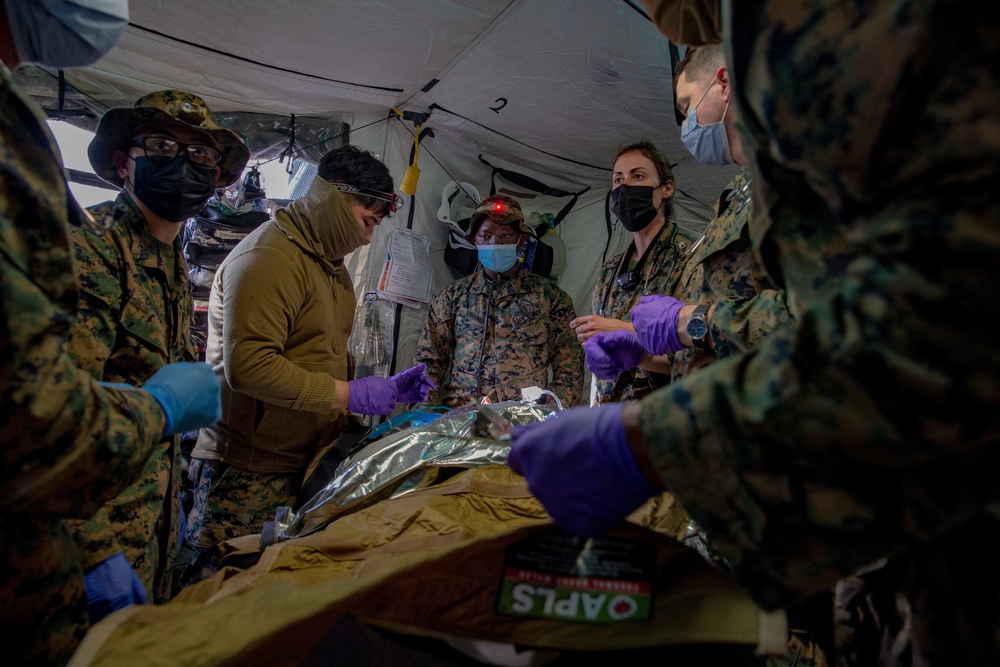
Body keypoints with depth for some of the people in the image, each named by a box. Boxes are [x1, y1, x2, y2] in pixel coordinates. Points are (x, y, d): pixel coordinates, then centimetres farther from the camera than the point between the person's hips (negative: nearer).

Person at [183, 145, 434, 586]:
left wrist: (386, 389, 10)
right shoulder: (266, 257, -14)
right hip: (248, 471, -8)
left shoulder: (332, 264, 19)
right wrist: (350, 396, -20)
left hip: (307, 464, 9)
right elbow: (248, 365, -25)